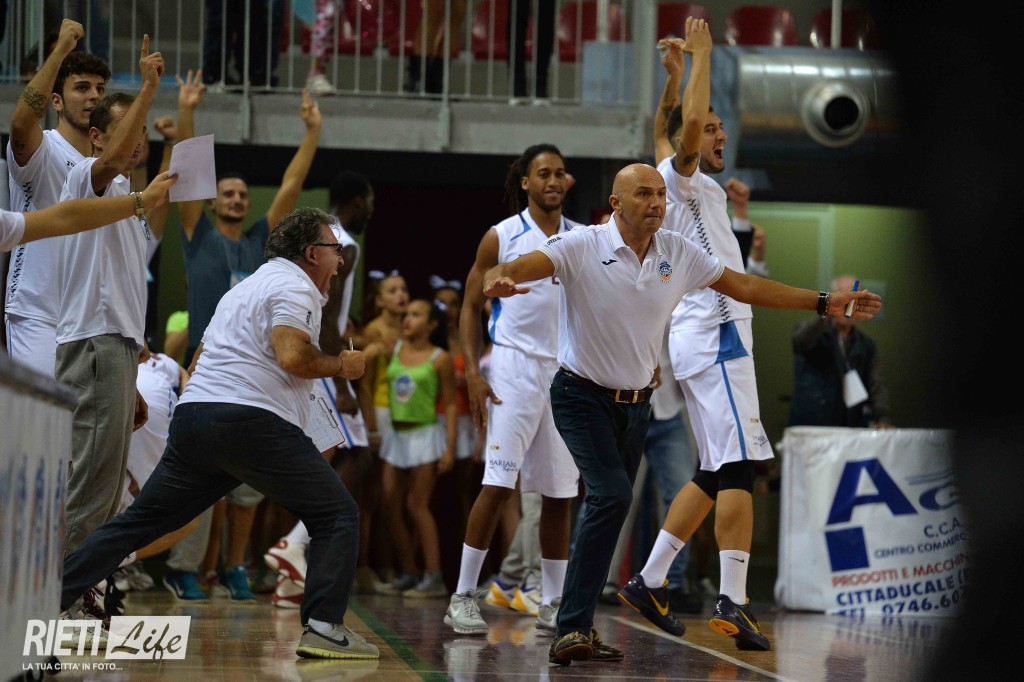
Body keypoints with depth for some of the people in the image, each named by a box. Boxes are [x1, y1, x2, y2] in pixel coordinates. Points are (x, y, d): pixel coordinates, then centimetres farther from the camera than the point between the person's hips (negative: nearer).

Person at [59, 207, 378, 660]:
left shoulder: (246, 287, 28)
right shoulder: (295, 286, -1)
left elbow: (200, 361, 32)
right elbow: (292, 355, -16)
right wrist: (340, 366, -1)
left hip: (191, 418, 8)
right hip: (253, 422, -8)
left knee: (139, 521, 11)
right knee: (336, 516, 0)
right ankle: (323, 627, -12)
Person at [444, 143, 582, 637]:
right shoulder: (502, 238, -1)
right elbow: (470, 306, 2)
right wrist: (473, 373, -9)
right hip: (515, 368, -4)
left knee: (560, 492, 6)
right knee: (498, 484, -13)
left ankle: (552, 604, 14)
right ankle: (463, 597, -8)